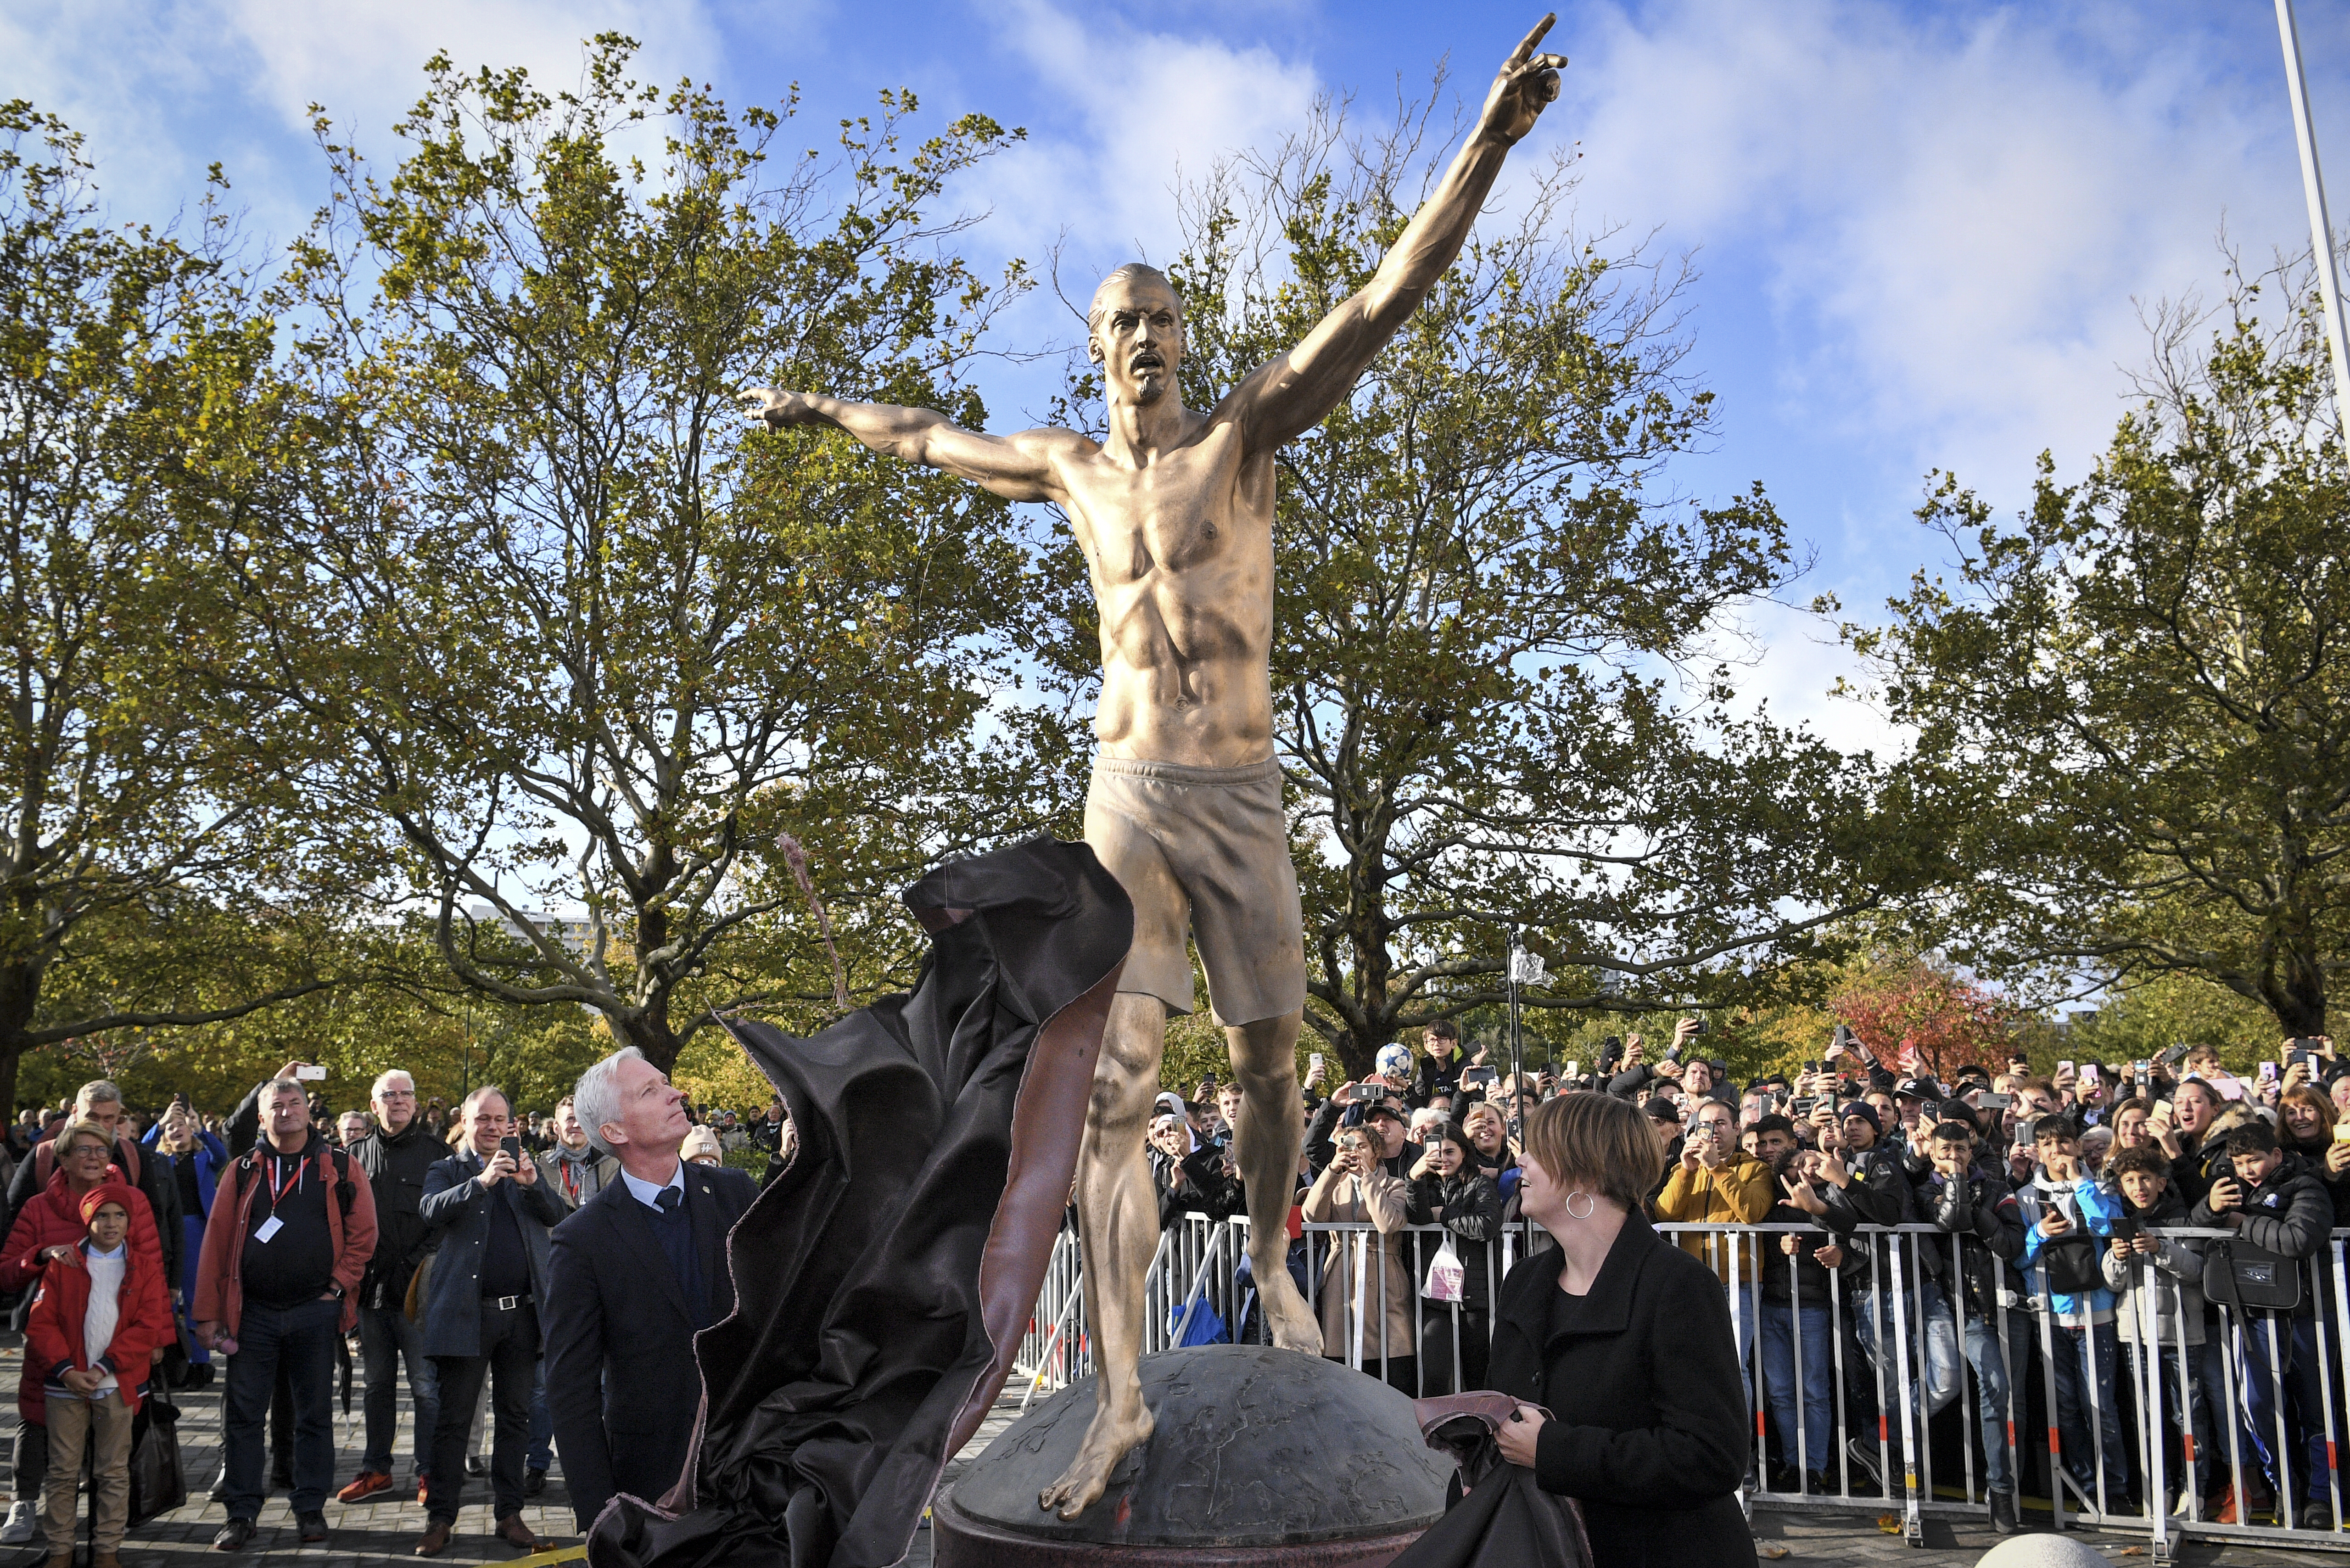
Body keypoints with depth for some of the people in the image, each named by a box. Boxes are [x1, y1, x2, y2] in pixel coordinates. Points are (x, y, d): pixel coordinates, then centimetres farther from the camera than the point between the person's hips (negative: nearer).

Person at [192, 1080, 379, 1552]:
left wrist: (339, 1284, -6)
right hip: (253, 1313, 1)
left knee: (314, 1415, 7)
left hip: (315, 1312, -1)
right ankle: (242, 1514, 15)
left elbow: (363, 1232, 1)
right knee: (243, 1415, 4)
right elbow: (217, 1240, 2)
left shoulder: (339, 1168, 1)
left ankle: (311, 1508, 18)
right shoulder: (244, 1171, 5)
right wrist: (209, 1311, -2)